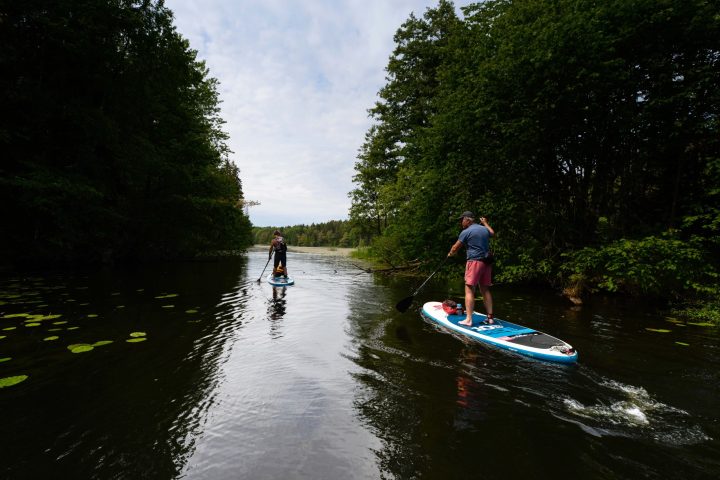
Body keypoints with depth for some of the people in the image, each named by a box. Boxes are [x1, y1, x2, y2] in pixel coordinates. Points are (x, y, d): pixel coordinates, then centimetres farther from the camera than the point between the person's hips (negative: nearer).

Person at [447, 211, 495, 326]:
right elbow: (493, 233, 38)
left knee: (469, 290, -7)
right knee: (485, 289, 14)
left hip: (474, 261, -7)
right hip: (486, 262, 8)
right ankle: (490, 317, 19)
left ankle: (468, 320, -11)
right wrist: (485, 223, 52)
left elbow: (455, 248, -2)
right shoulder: (484, 229, 13)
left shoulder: (466, 232, -7)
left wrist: (450, 254, 19)